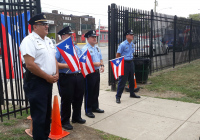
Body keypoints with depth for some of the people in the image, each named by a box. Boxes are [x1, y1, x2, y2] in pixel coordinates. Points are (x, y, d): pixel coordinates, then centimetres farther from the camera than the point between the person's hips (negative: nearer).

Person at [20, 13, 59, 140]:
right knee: (39, 116, -1)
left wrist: (56, 74, 1)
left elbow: (54, 58, 19)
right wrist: (48, 77, -15)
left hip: (48, 82, 8)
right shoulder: (29, 40, -13)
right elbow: (29, 64, -22)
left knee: (47, 113, 18)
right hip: (36, 82, -8)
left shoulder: (48, 41, 13)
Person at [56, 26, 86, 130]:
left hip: (78, 76, 7)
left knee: (78, 98, 16)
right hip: (66, 78, -7)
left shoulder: (76, 47, 17)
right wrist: (67, 66, -23)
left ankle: (76, 117, 35)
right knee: (66, 100, 3)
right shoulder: (59, 48, -6)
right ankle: (65, 121, 19)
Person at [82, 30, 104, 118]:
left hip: (97, 72, 8)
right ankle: (88, 110, 12)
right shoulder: (85, 49, -12)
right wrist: (95, 64, -23)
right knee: (89, 92, 1)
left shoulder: (97, 48, 15)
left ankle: (95, 107, 31)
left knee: (96, 91, 16)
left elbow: (100, 58, 21)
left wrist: (102, 65, 2)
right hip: (89, 73, -8)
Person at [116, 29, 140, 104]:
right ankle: (118, 96, 1)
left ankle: (132, 93, 31)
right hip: (125, 63, -7)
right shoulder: (122, 44, -12)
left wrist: (131, 60, 15)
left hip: (131, 63, 7)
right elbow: (118, 55, -10)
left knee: (131, 79, 16)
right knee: (122, 80, -6)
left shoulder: (132, 44, 10)